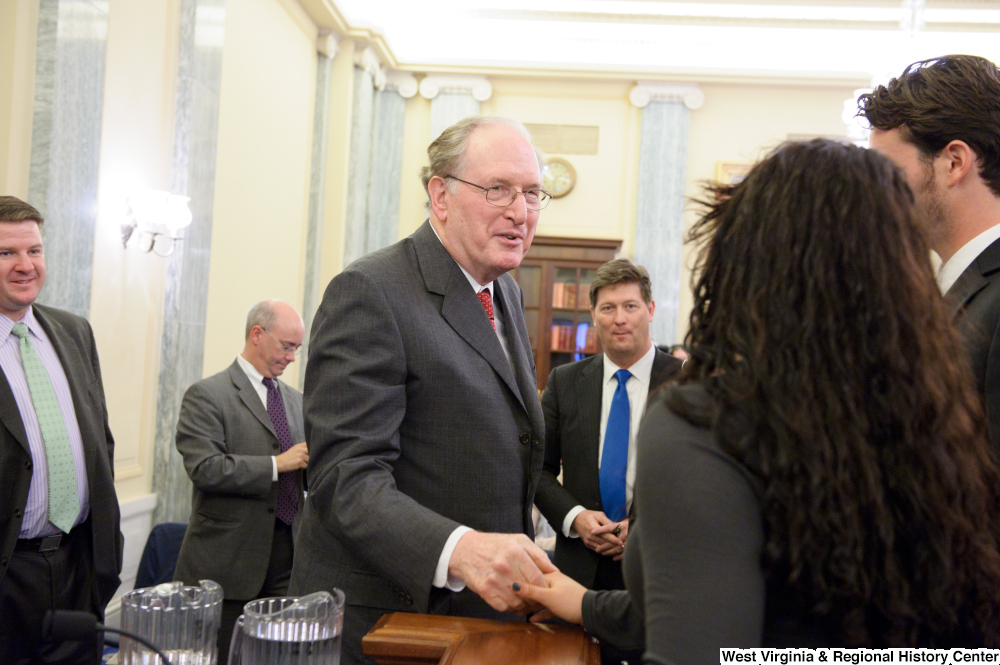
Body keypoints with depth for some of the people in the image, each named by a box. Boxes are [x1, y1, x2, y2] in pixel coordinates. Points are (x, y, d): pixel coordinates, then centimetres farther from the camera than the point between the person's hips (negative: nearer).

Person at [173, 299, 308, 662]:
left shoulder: (296, 400, 16)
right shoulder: (207, 395, -5)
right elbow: (204, 469, -17)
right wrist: (276, 464, -18)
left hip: (288, 555, 6)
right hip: (228, 560, -5)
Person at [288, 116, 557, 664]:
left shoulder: (505, 294, 11)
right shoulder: (371, 292, -17)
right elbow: (346, 476, -24)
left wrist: (518, 573, 10)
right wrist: (457, 549, -39)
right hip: (382, 618, -7)